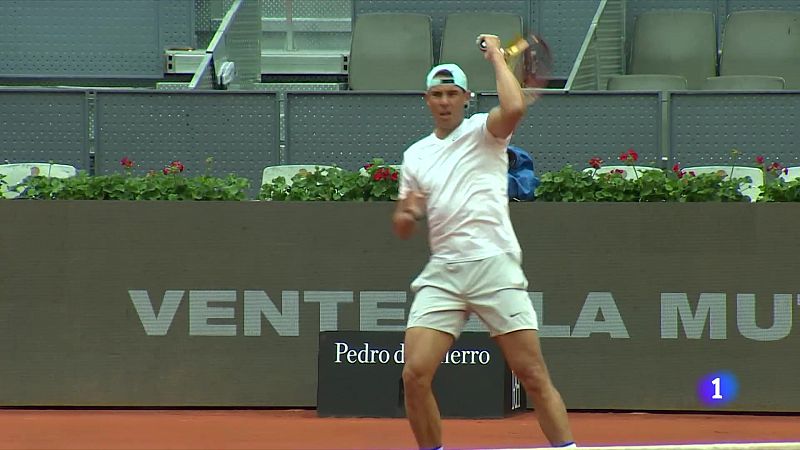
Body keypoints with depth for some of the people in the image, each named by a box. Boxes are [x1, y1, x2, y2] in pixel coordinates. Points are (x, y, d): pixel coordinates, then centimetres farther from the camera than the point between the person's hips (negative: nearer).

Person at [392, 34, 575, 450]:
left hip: (494, 265, -4)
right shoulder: (415, 155, 18)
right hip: (442, 272, 4)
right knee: (414, 375, -7)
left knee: (534, 376, -7)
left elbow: (514, 108, -21)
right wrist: (406, 214, -2)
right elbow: (402, 228, 21)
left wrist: (497, 56, -7)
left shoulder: (482, 131, 4)